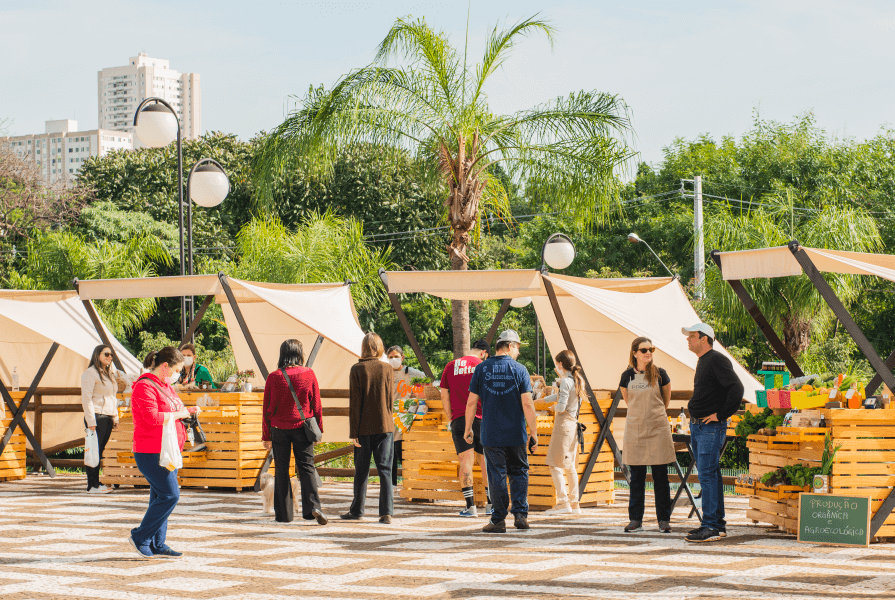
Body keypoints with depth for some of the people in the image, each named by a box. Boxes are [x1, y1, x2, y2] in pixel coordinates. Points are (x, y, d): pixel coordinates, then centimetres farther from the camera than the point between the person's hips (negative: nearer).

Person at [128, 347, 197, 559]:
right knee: (169, 495, -12)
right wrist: (178, 414, -14)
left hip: (167, 451, 10)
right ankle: (140, 537, -2)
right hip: (151, 452, -10)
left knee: (160, 497, 9)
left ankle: (157, 545, 13)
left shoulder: (165, 386, 18)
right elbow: (151, 417, -24)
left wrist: (186, 411, 12)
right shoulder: (145, 386, -14)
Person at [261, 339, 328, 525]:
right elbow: (317, 405, 1)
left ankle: (283, 513, 9)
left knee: (282, 470, 7)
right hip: (302, 427, 0)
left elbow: (267, 409, 0)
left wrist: (266, 435, 7)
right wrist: (318, 429, 11)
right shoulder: (309, 374, -3)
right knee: (306, 467, 3)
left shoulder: (273, 377, -4)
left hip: (279, 428, 0)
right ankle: (313, 506, -16)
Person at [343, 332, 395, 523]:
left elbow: (354, 402, -7)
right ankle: (386, 512, -7)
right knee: (385, 469, 0)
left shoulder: (357, 370, -6)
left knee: (361, 470, 9)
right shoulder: (387, 369, 1)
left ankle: (357, 510, 19)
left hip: (364, 428, -1)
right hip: (385, 426, 1)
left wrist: (354, 432, -5)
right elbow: (389, 399, 8)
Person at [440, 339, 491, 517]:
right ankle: (490, 504, 16)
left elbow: (444, 395, 8)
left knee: (466, 461, 0)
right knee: (486, 461, 11)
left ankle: (470, 506, -7)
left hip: (458, 420, 1)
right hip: (481, 419, -1)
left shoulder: (450, 366, 8)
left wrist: (450, 419, 14)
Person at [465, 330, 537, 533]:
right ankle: (520, 514, 5)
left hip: (491, 434, 1)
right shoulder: (519, 370, -4)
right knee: (519, 472, 13)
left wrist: (468, 429, 11)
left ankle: (499, 520, 4)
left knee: (497, 476, 4)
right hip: (516, 434, -1)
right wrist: (533, 433, -3)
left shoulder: (481, 369, 2)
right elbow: (527, 404, -8)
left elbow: (471, 402, 1)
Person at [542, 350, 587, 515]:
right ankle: (574, 502, 14)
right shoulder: (577, 380, 11)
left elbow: (561, 406, -20)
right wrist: (540, 400, 33)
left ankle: (563, 501, -14)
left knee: (555, 464, -7)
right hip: (573, 424, 9)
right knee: (570, 465, 13)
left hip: (563, 423, -9)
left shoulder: (565, 381, -15)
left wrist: (553, 408, 3)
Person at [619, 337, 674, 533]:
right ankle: (635, 519, 10)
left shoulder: (659, 374, 0)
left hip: (657, 429, -1)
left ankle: (664, 519, 7)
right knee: (636, 477, 4)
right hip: (635, 429, 1)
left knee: (660, 476, 0)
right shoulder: (627, 376, 3)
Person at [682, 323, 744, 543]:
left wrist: (721, 415, -18)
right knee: (711, 475, 12)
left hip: (711, 427, -10)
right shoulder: (702, 362, 18)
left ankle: (711, 526, -11)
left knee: (707, 475, -12)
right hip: (698, 426, 10)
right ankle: (718, 523, 16)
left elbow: (736, 388, -23)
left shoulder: (717, 361, -13)